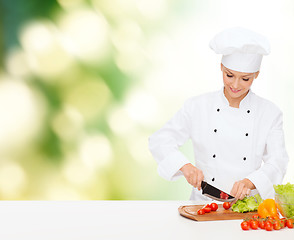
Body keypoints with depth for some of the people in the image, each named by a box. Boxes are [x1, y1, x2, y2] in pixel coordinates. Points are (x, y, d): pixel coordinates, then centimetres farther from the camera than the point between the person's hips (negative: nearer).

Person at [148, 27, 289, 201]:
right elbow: (160, 141, 3)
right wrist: (185, 165, -15)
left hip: (249, 204, 1)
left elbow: (278, 163, -1)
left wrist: (250, 182, -20)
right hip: (204, 201, 0)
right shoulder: (198, 107, 3)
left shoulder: (270, 113, 4)